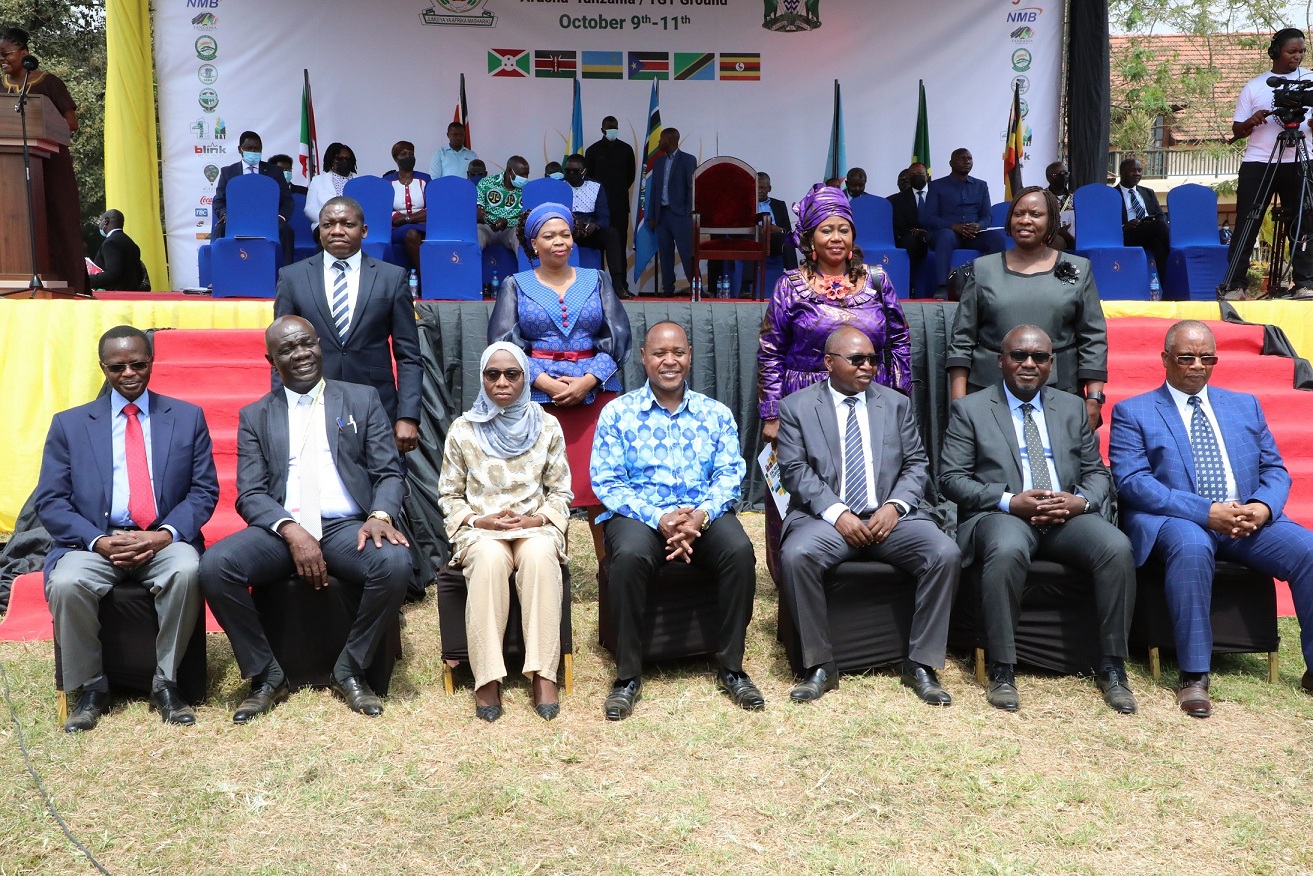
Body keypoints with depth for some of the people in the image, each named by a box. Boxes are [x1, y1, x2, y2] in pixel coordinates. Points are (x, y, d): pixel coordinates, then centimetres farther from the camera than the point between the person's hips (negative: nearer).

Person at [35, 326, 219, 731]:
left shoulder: (188, 418, 10)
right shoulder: (69, 424, 11)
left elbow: (204, 491, 5)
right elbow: (50, 502, 4)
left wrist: (165, 535, -14)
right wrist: (99, 541, -13)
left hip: (165, 542, -1)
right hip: (94, 542, 1)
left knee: (187, 572, -33)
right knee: (67, 584, -30)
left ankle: (166, 684, -15)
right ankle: (90, 689, -8)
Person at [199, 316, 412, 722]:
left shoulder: (362, 399, 12)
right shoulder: (254, 416, 14)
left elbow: (389, 473, 6)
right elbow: (250, 494, 4)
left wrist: (380, 514, -17)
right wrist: (291, 530, -17)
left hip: (348, 526, -1)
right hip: (281, 530, 1)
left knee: (395, 562, -33)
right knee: (214, 566, -27)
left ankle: (349, 671, -8)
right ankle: (267, 676, -6)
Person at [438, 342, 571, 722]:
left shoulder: (547, 426, 5)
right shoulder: (463, 430, 4)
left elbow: (560, 492, 8)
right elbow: (449, 496, 9)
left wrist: (536, 520, -10)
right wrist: (479, 521, -9)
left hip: (535, 527, 0)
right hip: (480, 530, 0)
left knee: (539, 555, -36)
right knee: (490, 557, -36)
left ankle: (543, 674, -33)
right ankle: (487, 677, -31)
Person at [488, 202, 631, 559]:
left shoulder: (597, 281, 13)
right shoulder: (516, 285, 10)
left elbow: (618, 338, 5)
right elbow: (503, 344, 0)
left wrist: (588, 380, -10)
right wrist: (546, 382, -12)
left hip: (595, 394, 1)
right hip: (536, 396, -1)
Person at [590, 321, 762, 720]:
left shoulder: (716, 414, 12)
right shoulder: (617, 413, 6)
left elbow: (729, 474, 3)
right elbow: (606, 480, -3)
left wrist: (702, 515, -19)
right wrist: (659, 518, -18)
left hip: (703, 515, 2)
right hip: (640, 514, -2)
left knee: (740, 551, -29)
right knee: (630, 556, -35)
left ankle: (731, 667, -12)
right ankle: (628, 675, -19)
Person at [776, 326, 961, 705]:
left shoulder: (897, 404, 15)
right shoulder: (796, 407, 6)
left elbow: (917, 464, 10)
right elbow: (795, 471, -3)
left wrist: (895, 506, -9)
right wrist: (837, 513, -16)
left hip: (890, 516, 2)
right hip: (827, 517, -2)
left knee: (946, 554, -24)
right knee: (796, 556, -33)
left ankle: (920, 664, -9)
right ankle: (820, 666, -15)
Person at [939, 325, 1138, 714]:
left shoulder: (1072, 408, 19)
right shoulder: (969, 409, 7)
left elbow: (1097, 472, 17)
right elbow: (951, 478, -1)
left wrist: (1082, 501, -8)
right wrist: (1009, 502, -15)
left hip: (1067, 518, 4)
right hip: (1001, 515, -3)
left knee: (1118, 547, -26)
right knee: (1007, 549, -37)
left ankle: (1112, 666, -12)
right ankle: (1002, 670, -24)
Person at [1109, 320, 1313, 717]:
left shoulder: (1246, 405, 21)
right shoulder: (1132, 412, 7)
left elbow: (1275, 470, 16)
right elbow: (1131, 482, -7)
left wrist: (1262, 508, -8)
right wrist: (1206, 512, -17)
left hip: (1249, 520, 4)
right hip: (1175, 521, -4)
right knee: (1192, 546, -37)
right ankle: (1193, 675, -29)